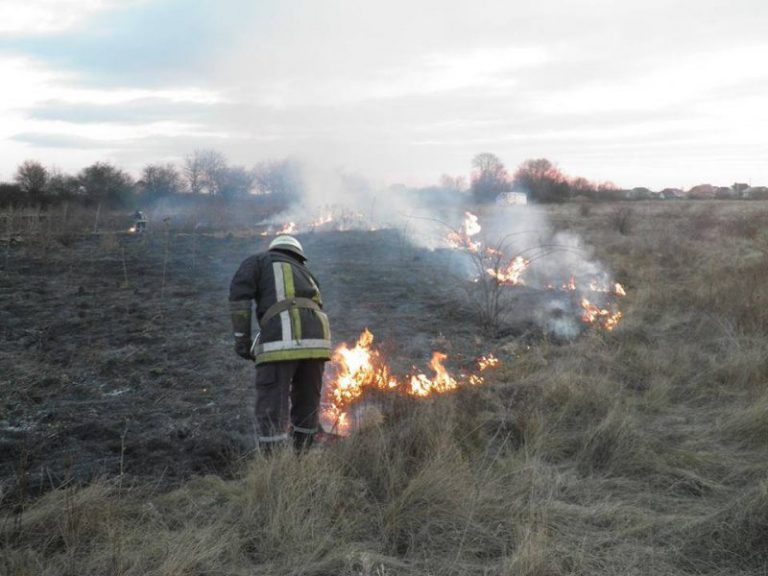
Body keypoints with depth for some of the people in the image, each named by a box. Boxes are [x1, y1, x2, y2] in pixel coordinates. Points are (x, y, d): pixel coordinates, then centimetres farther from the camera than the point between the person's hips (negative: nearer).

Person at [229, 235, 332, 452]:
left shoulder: (259, 261, 24)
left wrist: (241, 338, 3)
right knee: (307, 403, 21)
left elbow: (239, 292, 4)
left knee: (271, 409, -1)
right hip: (314, 340, 5)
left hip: (281, 339, -5)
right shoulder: (306, 275, 37)